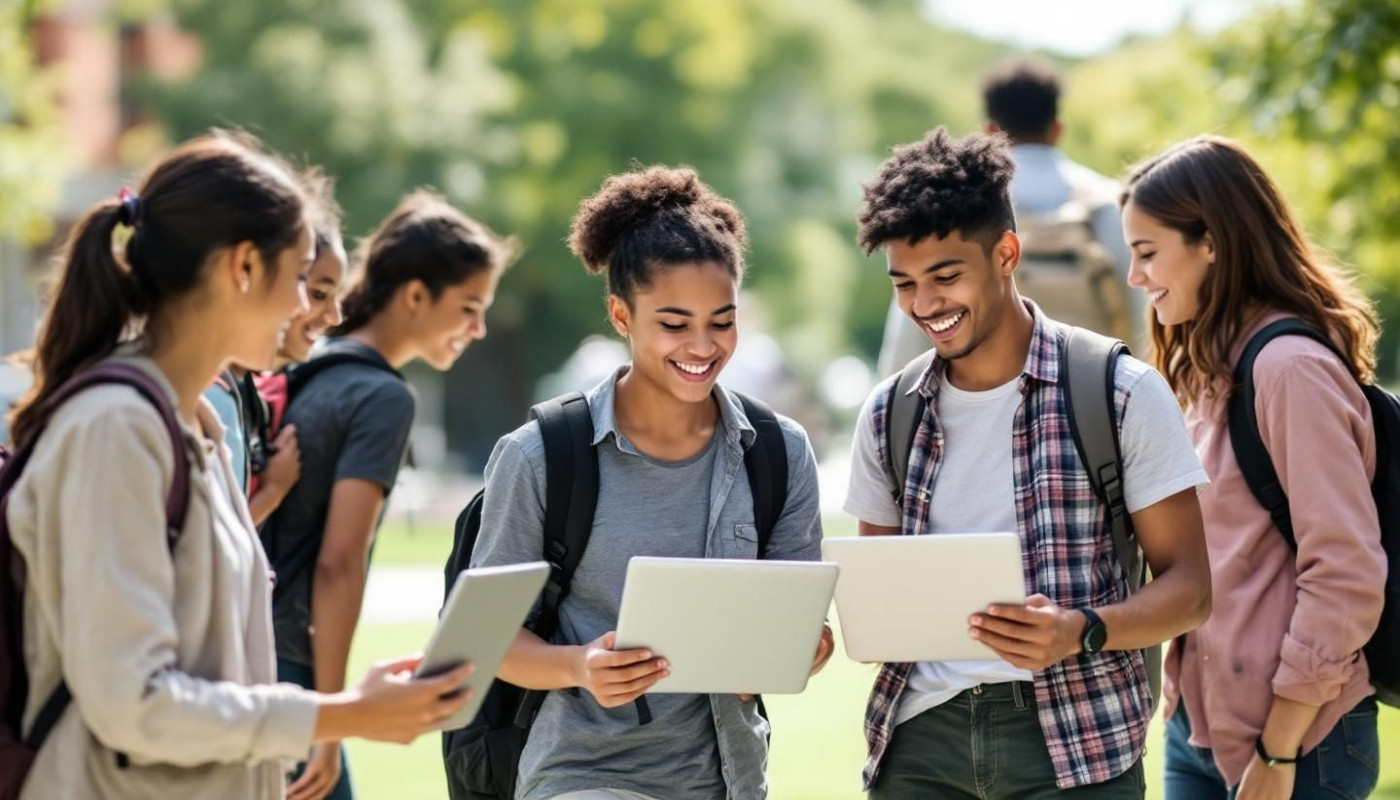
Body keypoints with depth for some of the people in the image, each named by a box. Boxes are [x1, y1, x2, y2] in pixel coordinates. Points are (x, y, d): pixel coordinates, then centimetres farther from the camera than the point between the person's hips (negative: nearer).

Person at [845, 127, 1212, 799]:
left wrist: (1080, 633, -21)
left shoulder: (1122, 395, -3)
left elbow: (1188, 587, -3)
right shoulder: (888, 416, 10)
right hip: (921, 734, 3)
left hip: (1075, 741, -3)